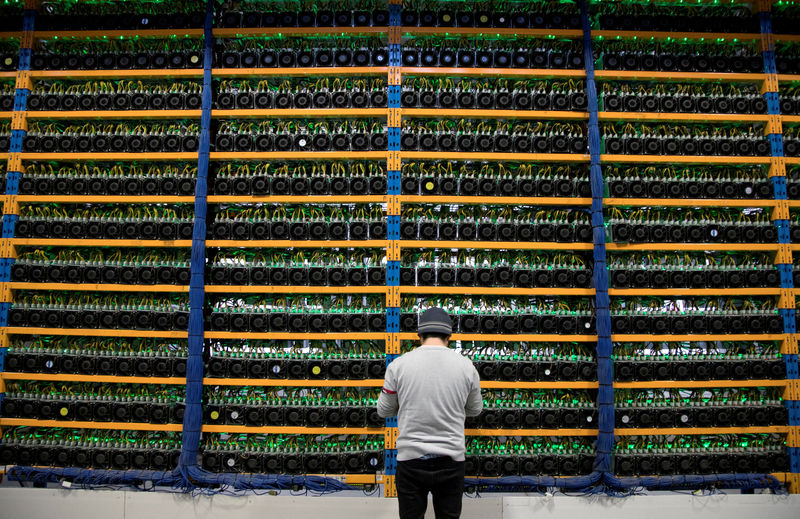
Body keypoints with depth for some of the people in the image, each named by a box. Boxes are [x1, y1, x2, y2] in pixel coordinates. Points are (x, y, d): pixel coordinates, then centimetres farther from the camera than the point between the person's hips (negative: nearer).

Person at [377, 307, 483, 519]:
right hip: (451, 461, 1)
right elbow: (475, 410, 9)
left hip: (411, 460, -1)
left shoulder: (399, 364, -8)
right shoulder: (466, 365, -5)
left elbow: (384, 410, 3)